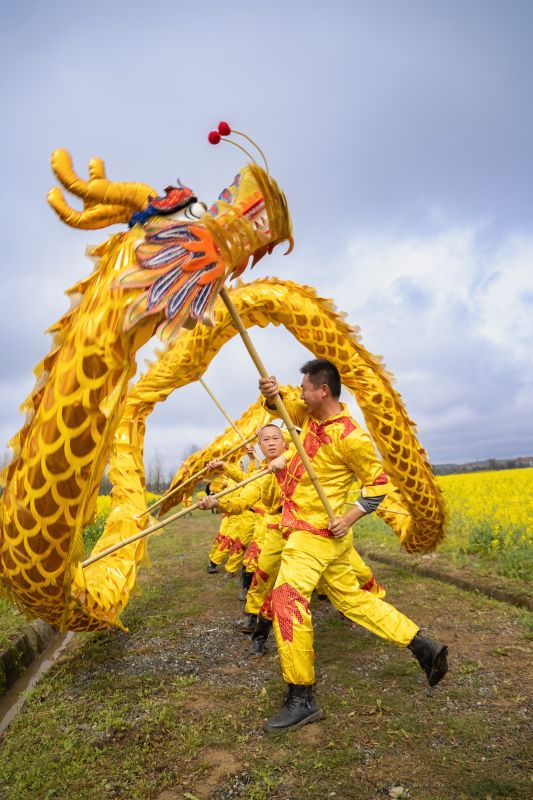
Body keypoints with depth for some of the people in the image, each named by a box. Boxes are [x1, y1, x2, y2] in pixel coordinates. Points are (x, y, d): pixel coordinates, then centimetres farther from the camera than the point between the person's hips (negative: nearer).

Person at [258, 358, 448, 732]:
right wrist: (271, 393, -8)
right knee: (352, 598, 17)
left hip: (317, 532, -9)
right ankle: (425, 647, 26)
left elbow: (380, 483, -12)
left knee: (287, 600, -13)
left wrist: (350, 517, -20)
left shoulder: (349, 436, -20)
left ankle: (302, 700, 0)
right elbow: (279, 408, 15)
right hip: (307, 529, 9)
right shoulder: (310, 415, 2)